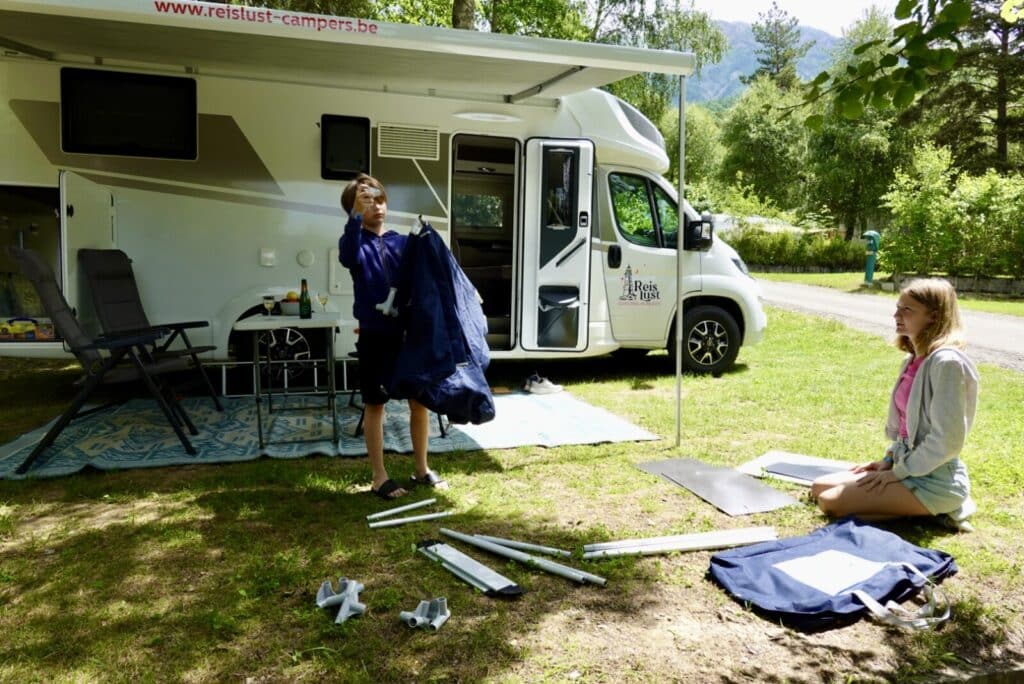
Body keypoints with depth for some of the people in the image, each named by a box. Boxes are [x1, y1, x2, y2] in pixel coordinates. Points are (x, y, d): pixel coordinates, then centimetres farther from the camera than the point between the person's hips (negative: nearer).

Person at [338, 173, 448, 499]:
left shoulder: (401, 242, 9)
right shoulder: (355, 241, -3)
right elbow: (349, 257, -28)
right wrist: (357, 214, -39)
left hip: (409, 333, 4)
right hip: (375, 337, -4)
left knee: (420, 401, 11)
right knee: (375, 406, 6)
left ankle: (422, 469, 27)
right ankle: (380, 478, 18)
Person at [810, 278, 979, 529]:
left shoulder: (947, 362, -20)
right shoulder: (914, 361, 7)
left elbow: (946, 441, -23)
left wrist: (897, 472, -15)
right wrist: (889, 461, 7)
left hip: (934, 479, -9)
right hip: (907, 465, 9)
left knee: (831, 501, -18)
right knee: (819, 488, 7)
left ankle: (934, 511, -3)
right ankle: (928, 507, 9)